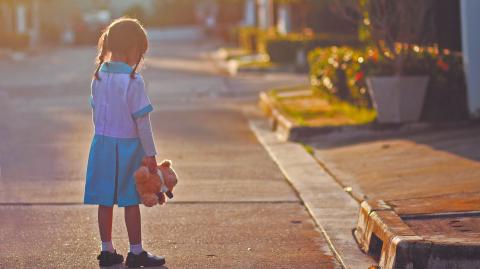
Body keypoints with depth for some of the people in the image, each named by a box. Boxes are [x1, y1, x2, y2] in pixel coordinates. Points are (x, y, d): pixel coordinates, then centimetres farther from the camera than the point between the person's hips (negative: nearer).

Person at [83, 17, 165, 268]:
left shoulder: (99, 76, 2)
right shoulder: (133, 80, -17)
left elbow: (96, 112, 11)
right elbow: (142, 120, -15)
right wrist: (150, 153, -8)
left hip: (102, 143, 6)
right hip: (127, 145, -6)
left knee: (105, 200, 10)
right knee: (131, 201, 4)